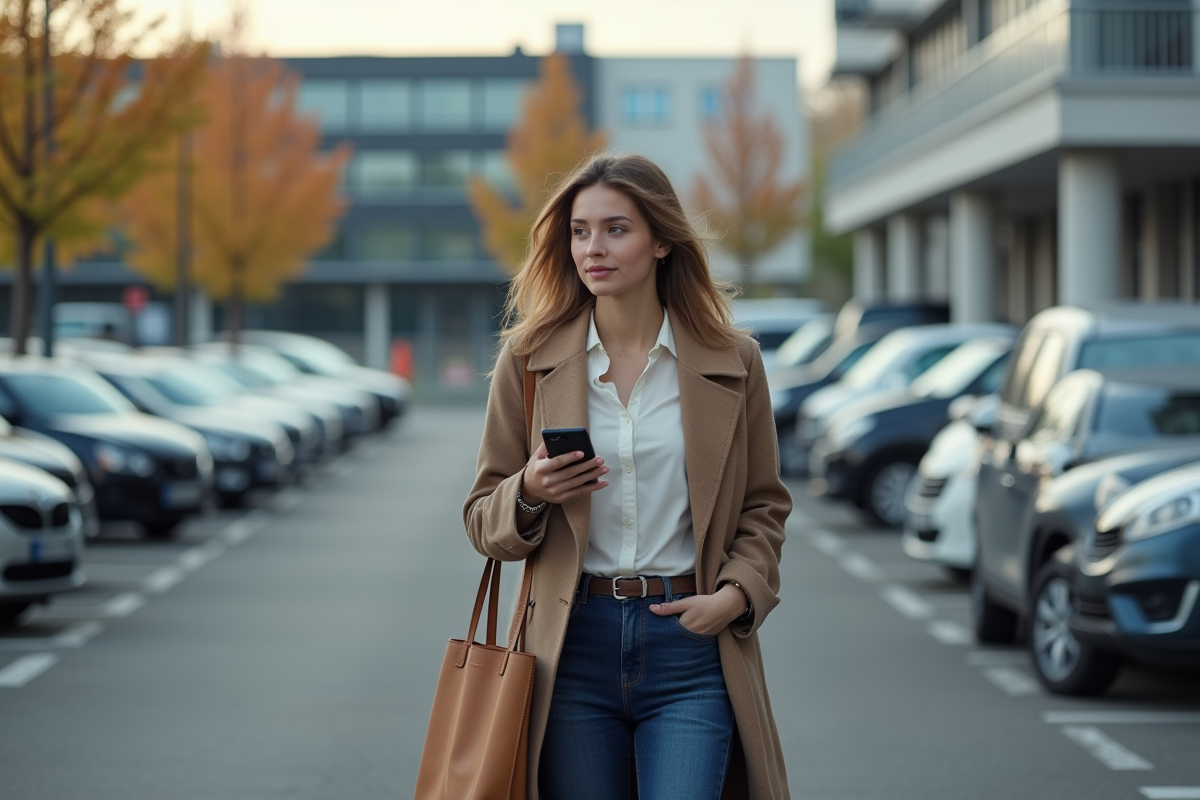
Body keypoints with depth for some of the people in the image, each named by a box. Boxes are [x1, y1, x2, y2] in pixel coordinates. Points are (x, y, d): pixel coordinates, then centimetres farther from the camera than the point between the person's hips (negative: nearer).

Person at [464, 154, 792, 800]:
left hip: (691, 646, -1)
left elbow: (764, 507, 13)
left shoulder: (732, 362, 4)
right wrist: (531, 494, -13)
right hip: (575, 644, 1)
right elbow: (483, 519, 9)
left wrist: (738, 591, -5)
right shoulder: (530, 359, 4)